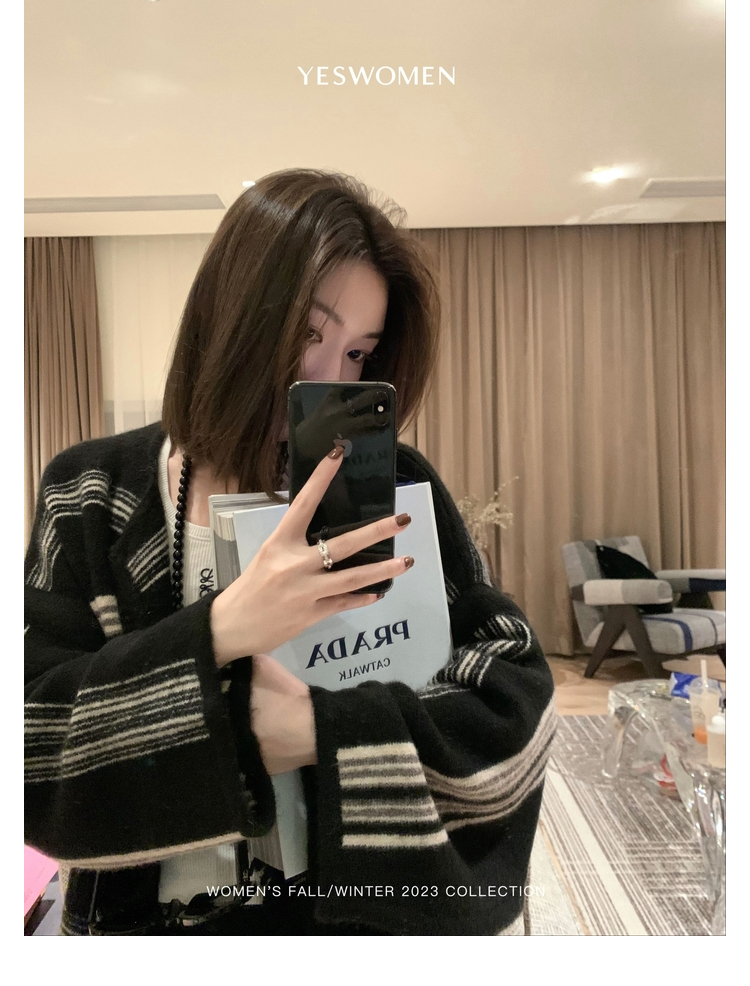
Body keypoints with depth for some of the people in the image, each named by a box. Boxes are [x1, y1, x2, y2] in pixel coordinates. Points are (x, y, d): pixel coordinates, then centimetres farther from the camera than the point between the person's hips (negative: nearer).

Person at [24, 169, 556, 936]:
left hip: (375, 905, 0)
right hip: (150, 916, 1)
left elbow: (515, 697, -14)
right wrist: (215, 634, -30)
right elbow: (32, 748, -16)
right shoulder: (92, 495, -10)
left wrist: (324, 731, -26)